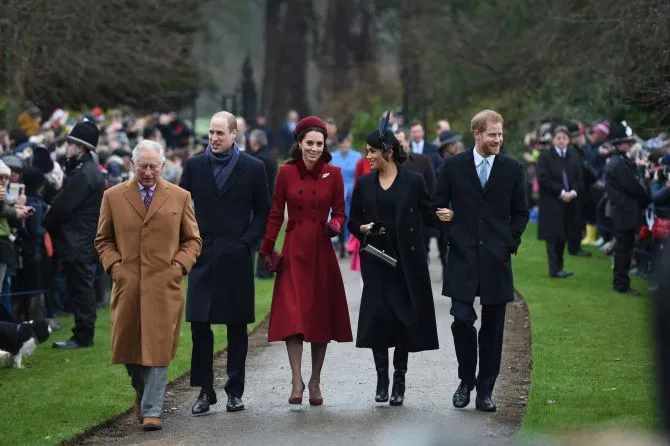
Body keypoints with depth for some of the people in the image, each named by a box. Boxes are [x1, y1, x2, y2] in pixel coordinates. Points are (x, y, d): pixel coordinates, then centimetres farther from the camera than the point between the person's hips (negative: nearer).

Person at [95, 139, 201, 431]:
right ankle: (143, 393, 34)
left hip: (165, 284, -1)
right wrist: (114, 265, -2)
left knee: (158, 349, -6)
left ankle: (151, 411, -4)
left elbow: (193, 240, 12)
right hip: (127, 284, 1)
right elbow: (103, 240, 14)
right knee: (129, 347, 7)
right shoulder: (113, 197, 8)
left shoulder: (180, 197, 7)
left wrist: (179, 266, -3)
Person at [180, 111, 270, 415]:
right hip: (203, 256, 1)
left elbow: (263, 211, 5)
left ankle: (235, 390, 12)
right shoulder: (194, 166, 6)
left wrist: (247, 242, -6)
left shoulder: (252, 168, 2)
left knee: (237, 326, 5)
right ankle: (204, 391, 3)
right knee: (199, 324, -4)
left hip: (237, 256, -1)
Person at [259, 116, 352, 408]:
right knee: (292, 314, -11)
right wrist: (267, 250, 2)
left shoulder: (333, 174, 2)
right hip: (294, 251, -1)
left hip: (321, 251, 1)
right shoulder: (286, 172, 1)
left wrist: (335, 226, -14)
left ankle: (315, 381, 16)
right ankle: (296, 381, -11)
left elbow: (339, 211, 8)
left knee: (322, 315, 5)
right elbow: (276, 214, 5)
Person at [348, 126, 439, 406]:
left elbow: (429, 215, 2)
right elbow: (353, 221, 14)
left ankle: (399, 382, 10)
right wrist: (363, 229, -7)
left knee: (404, 318, 0)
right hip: (376, 260, 2)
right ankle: (382, 380, 6)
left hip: (406, 261, -2)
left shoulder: (413, 182, 0)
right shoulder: (364, 185, 8)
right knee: (377, 317, -4)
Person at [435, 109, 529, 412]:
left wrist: (509, 243, 2)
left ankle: (485, 390, 11)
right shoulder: (453, 167, 3)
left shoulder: (512, 170, 5)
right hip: (463, 256, -1)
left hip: (496, 259, 1)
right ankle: (466, 380, 11)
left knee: (493, 327, 3)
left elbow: (521, 213, 11)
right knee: (462, 320, -9)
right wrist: (452, 236, -1)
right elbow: (439, 206, 9)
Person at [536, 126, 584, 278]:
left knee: (563, 236, 7)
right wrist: (561, 192, -15)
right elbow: (543, 179, -11)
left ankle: (558, 267, 14)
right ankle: (554, 269, -5)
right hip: (551, 203, -4)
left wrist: (573, 192, -11)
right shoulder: (545, 157, -3)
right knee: (553, 236, -6)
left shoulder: (574, 157, 10)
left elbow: (579, 179, 8)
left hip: (569, 203, 4)